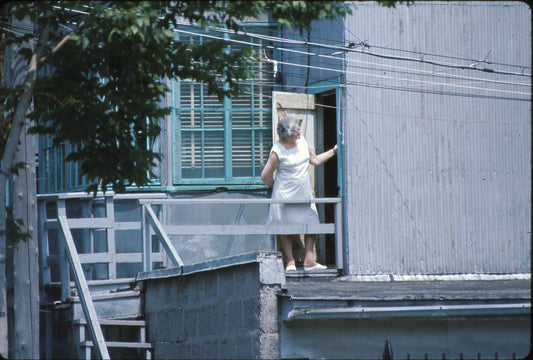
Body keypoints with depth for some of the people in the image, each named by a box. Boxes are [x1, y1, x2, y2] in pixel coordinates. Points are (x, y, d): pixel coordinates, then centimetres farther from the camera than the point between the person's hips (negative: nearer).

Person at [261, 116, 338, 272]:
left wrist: (334, 151, 14)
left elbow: (316, 160, 18)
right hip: (286, 196, -6)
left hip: (304, 195, 6)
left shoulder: (302, 142, 5)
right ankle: (290, 262, 11)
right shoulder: (278, 151, -15)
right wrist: (279, 186, 3)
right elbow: (265, 176, -10)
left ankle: (309, 260, 3)